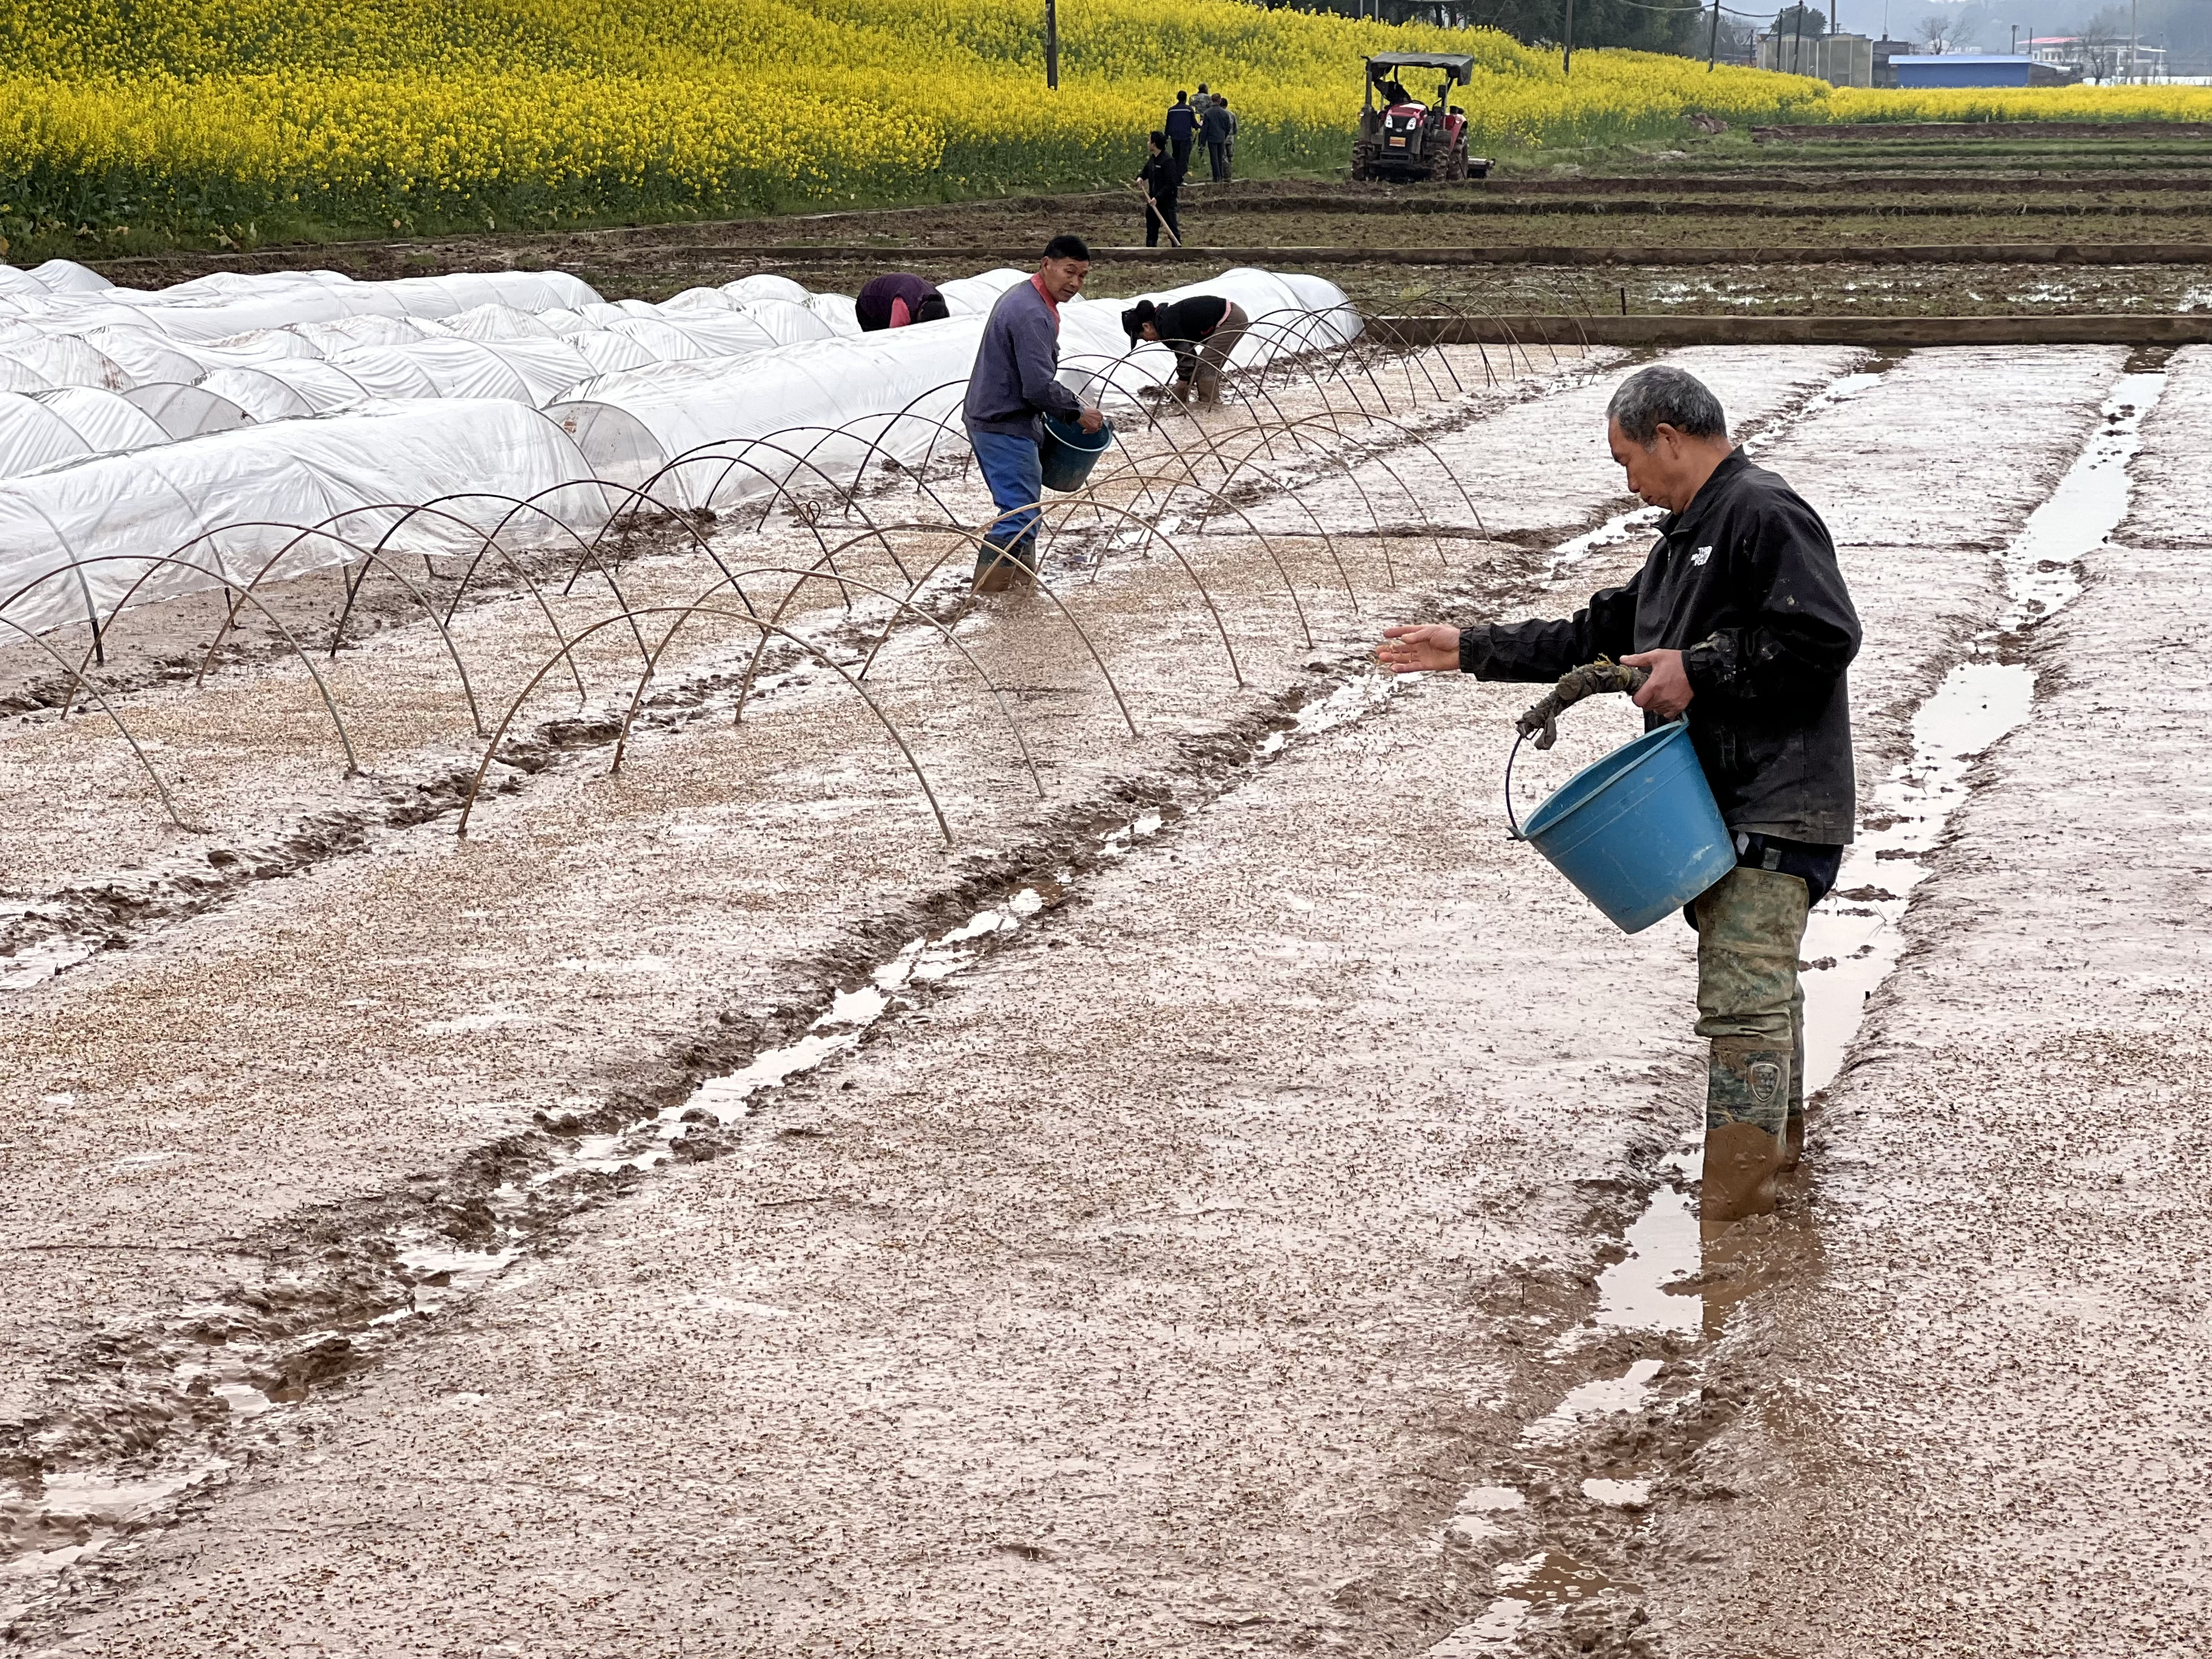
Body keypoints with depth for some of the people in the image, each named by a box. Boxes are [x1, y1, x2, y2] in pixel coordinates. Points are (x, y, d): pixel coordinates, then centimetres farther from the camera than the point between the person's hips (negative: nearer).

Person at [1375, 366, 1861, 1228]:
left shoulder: (1765, 515, -12)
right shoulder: (1687, 536, 20)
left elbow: (1825, 637, -23)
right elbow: (1600, 635, 26)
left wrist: (1699, 669, -18)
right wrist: (1471, 649, 23)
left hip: (1775, 807, -10)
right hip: (1720, 801, 10)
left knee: (1741, 997, -13)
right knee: (1757, 980, 20)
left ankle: (1731, 1204, -13)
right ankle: (1778, 1138, 34)